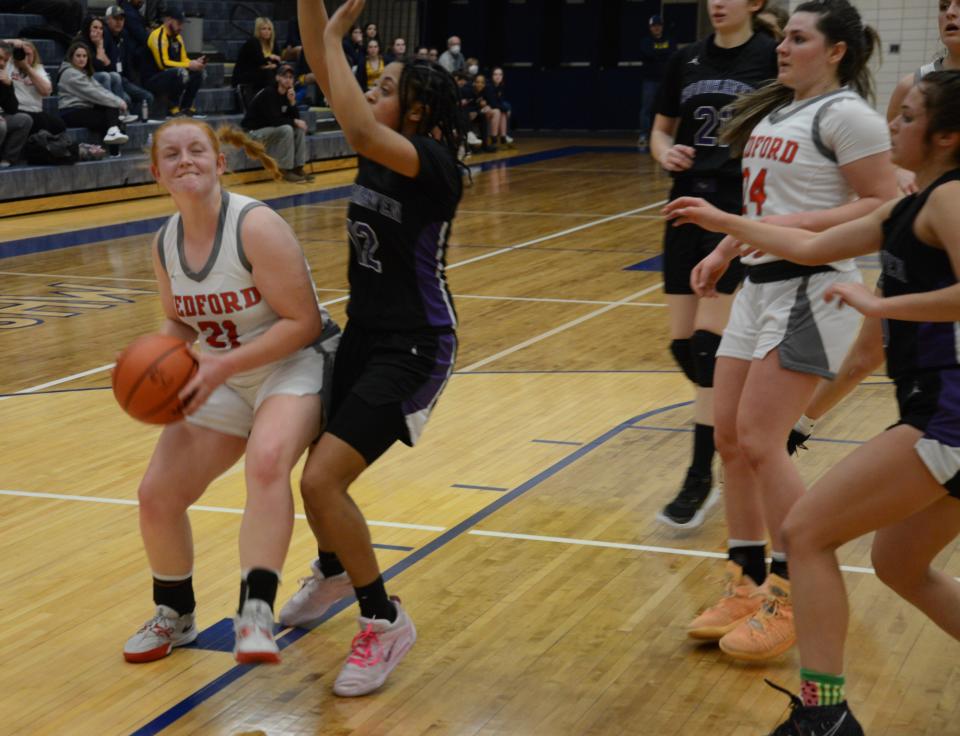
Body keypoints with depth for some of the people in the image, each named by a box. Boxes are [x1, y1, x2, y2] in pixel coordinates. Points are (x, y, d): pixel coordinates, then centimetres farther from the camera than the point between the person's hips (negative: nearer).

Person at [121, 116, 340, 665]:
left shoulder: (256, 227, -22)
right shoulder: (165, 244, -1)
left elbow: (304, 323, -23)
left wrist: (226, 363, -28)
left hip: (296, 366, -7)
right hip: (223, 379, 7)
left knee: (267, 460, -38)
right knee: (157, 495, 3)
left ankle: (257, 613, -36)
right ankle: (175, 616, 28)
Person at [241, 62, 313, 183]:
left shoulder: (287, 94, 5)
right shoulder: (268, 94, -20)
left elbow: (295, 118, 3)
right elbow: (273, 120, -26)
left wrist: (292, 102, -12)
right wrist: (294, 122, -18)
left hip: (271, 129, 9)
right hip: (254, 131, -9)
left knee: (300, 129, -4)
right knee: (286, 129, -28)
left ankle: (298, 168, -6)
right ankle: (285, 170, -23)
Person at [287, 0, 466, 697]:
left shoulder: (433, 163, -19)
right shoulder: (378, 150, 3)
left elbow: (358, 129, -36)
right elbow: (324, 73, 1)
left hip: (413, 349, -8)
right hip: (364, 334, 8)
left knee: (321, 479, -17)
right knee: (320, 476, 18)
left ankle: (385, 622, 0)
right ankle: (332, 571, 49)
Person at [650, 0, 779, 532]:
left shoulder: (772, 58, -4)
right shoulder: (686, 61, 9)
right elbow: (660, 130, 17)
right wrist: (665, 153, -6)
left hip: (742, 210, -5)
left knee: (707, 343, -11)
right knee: (682, 344, 7)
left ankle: (701, 479, -4)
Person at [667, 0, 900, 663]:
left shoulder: (845, 113, -11)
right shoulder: (775, 110, 15)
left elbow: (884, 206, -16)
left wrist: (789, 226, -23)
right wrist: (723, 252, 19)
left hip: (811, 290, -9)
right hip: (761, 285, 9)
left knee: (760, 441, -12)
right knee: (729, 437, 7)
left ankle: (789, 601, 0)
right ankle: (746, 588, 18)